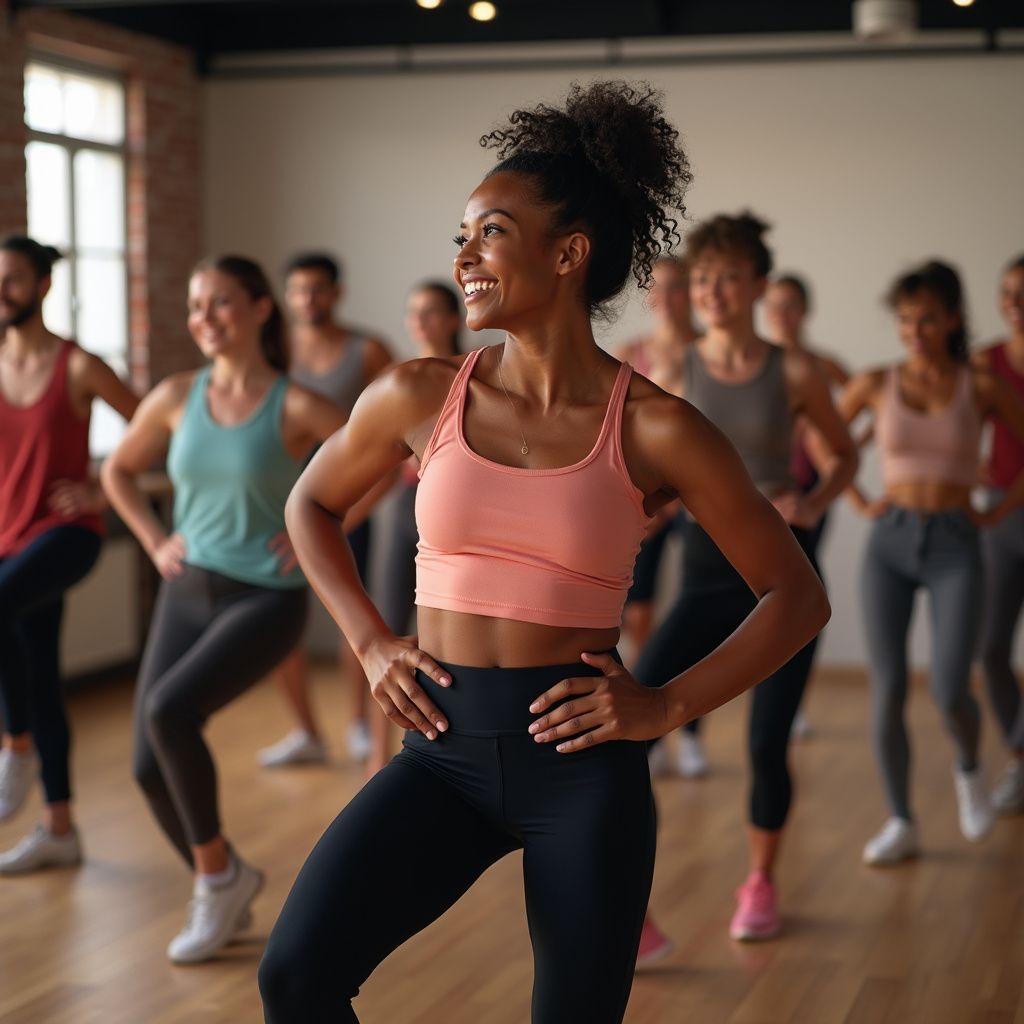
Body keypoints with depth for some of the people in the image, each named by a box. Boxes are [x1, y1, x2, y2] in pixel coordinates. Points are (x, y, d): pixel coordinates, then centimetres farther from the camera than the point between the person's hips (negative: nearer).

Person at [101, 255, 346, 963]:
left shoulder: (295, 407, -12)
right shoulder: (178, 397, 1)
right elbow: (119, 471, 17)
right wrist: (155, 544, 6)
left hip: (267, 600, -5)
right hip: (187, 595, 5)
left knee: (169, 710, -28)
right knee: (149, 768, -1)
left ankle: (218, 873, -6)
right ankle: (224, 892, 25)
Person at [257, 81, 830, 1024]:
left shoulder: (654, 430, -5)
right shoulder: (418, 398, 1)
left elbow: (797, 596, 3)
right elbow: (311, 505, 21)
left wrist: (670, 706, -5)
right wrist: (371, 645, 9)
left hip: (581, 760, -1)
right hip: (445, 746, 2)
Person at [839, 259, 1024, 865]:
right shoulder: (876, 385, 3)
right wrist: (858, 501, 9)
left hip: (955, 547, -2)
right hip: (890, 542, 2)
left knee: (950, 690, -12)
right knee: (888, 690, -1)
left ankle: (969, 769, 22)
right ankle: (901, 823, 12)